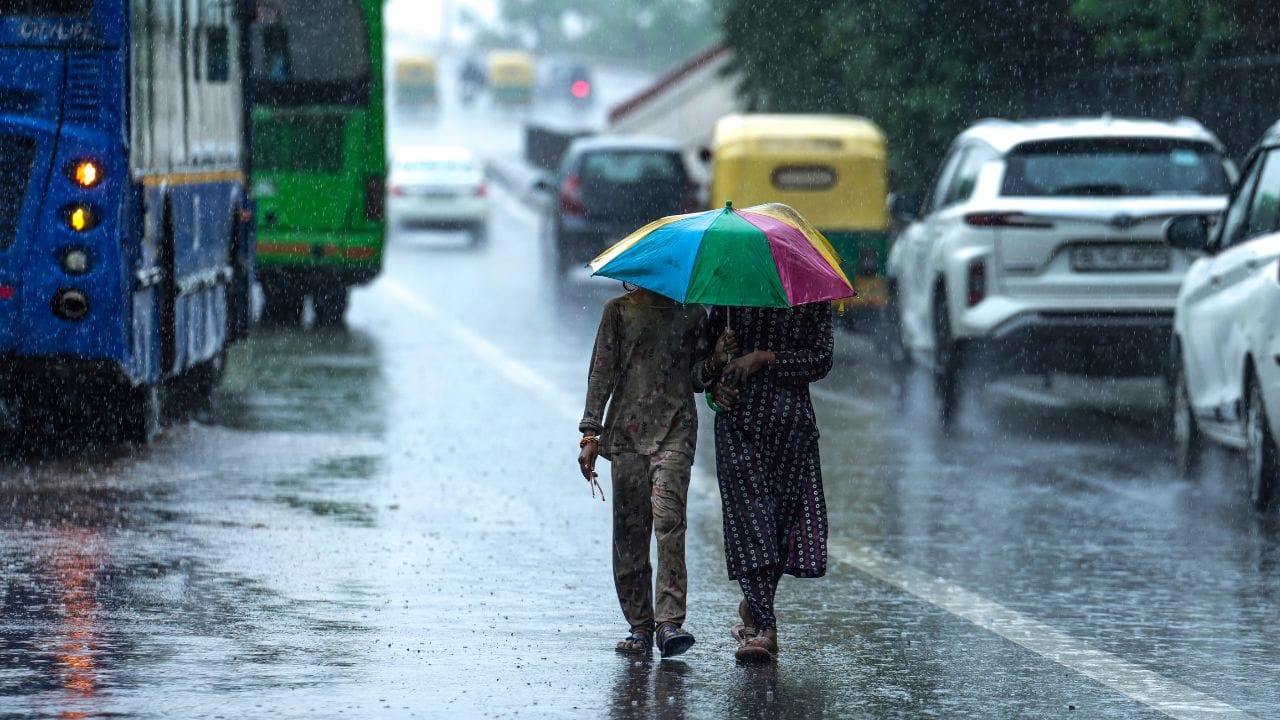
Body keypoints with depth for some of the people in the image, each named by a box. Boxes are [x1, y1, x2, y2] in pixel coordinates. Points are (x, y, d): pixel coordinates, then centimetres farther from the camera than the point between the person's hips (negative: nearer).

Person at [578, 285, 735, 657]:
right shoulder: (620, 310, 9)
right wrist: (590, 433, -2)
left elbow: (695, 379, 16)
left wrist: (714, 364, -8)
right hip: (627, 430, 1)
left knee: (668, 518, -18)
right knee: (629, 530, 0)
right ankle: (640, 625, 7)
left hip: (674, 430, -1)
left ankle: (670, 622, -23)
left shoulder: (692, 314, 12)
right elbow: (602, 372, 6)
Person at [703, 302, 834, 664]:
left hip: (790, 419, 0)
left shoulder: (813, 298, 6)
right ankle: (765, 628, -19)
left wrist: (766, 357, -14)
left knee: (785, 512, 1)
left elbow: (821, 359, -4)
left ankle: (754, 606, 25)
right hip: (738, 414, 0)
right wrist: (715, 385, 0)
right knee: (749, 511, -12)